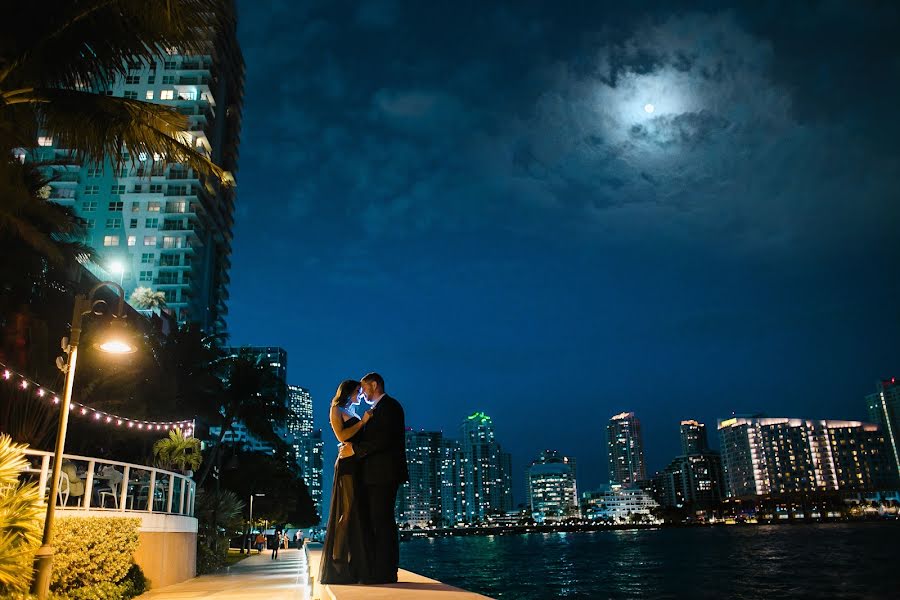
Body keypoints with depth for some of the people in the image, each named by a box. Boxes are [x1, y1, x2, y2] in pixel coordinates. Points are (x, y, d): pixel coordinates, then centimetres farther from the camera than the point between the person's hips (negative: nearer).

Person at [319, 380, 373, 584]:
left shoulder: (354, 414, 23)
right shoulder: (336, 410, 3)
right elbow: (342, 436, -10)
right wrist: (362, 422, -7)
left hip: (359, 465, 7)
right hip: (347, 464, -7)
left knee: (360, 513, 4)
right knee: (348, 511, -11)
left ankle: (356, 567, 6)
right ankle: (338, 565, -9)